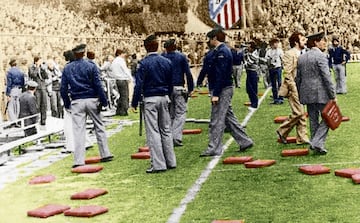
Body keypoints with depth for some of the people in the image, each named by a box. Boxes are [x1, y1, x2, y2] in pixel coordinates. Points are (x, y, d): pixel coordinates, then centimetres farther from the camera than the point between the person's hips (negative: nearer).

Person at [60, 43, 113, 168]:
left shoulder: (67, 68, 5)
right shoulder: (91, 66, -1)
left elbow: (63, 88, 5)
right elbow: (98, 85, -6)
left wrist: (67, 104, 13)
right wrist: (103, 101, -3)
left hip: (77, 102, 1)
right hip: (92, 100, -1)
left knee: (78, 131, -1)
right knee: (99, 127, 12)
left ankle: (79, 161, -4)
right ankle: (105, 154, 18)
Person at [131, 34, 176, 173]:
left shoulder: (143, 64, -10)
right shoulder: (167, 62, 6)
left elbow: (139, 85, -11)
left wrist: (134, 103, -6)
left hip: (150, 99, -5)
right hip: (164, 98, 5)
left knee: (153, 132, -3)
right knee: (166, 130, 12)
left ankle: (158, 164, -4)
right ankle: (170, 162, 16)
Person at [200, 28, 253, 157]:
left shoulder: (221, 52, -15)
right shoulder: (224, 50, 16)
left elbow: (220, 74, -21)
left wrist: (216, 94, -22)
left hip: (222, 90, -10)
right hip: (226, 89, 10)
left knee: (216, 120, -6)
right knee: (229, 117, 16)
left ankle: (214, 149, -1)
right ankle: (244, 141, 21)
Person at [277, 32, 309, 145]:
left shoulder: (301, 54, 15)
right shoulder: (289, 54, -12)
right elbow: (287, 74, -17)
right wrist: (294, 89, -18)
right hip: (294, 88, -9)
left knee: (302, 114, 8)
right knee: (298, 112, -11)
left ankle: (302, 138, 14)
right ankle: (282, 131, 6)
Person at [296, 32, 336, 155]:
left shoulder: (301, 58, 11)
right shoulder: (320, 56, -11)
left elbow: (298, 79, 14)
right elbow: (326, 77, -16)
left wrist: (300, 96, 20)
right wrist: (333, 95, -12)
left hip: (307, 94, 7)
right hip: (321, 94, -7)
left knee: (313, 120, 14)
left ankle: (315, 144, 17)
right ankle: (317, 143, -9)